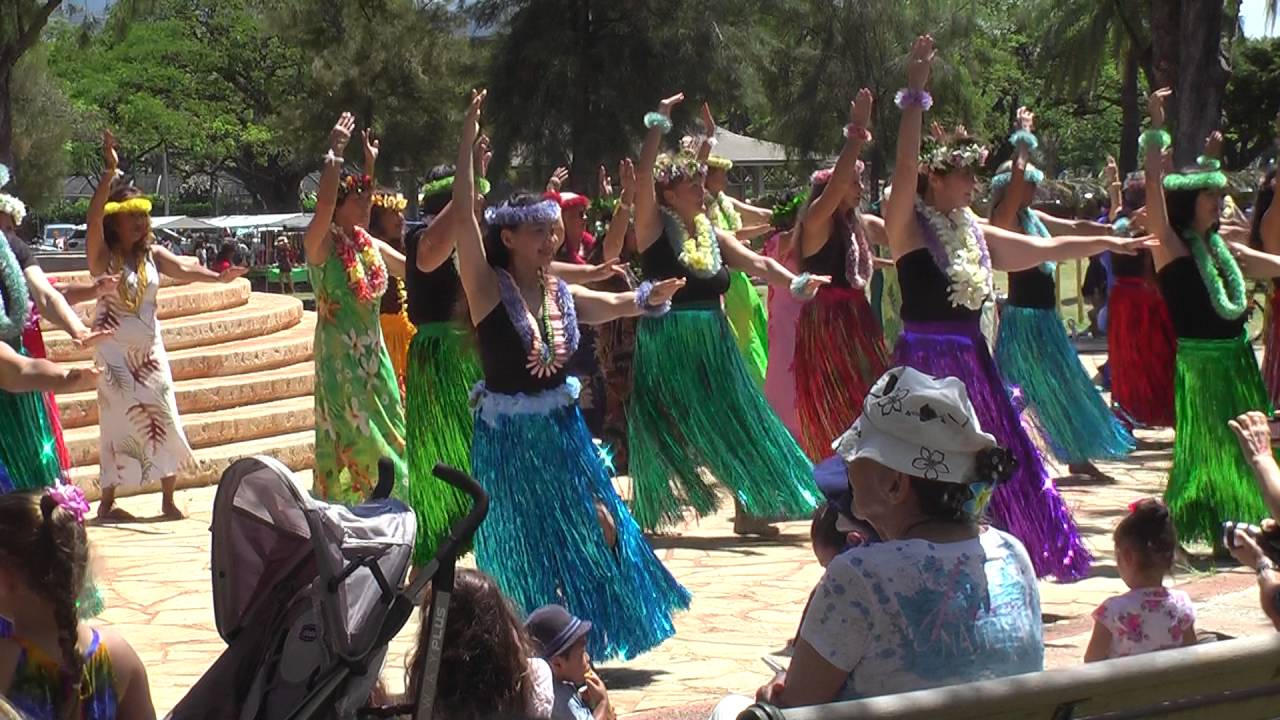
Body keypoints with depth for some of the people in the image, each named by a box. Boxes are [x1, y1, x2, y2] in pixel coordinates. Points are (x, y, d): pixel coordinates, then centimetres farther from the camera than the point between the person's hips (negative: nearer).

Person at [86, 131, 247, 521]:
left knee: (164, 423, 0)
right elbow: (94, 217, -22)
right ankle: (107, 503, 4)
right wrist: (109, 172, -32)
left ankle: (168, 500, 8)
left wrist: (219, 277, -27)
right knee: (120, 424, -5)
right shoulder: (102, 255, -7)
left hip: (150, 350, 4)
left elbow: (185, 269, -7)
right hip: (114, 352, -4)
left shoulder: (152, 255, 6)